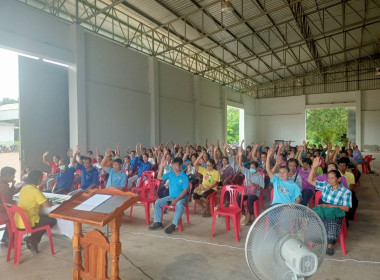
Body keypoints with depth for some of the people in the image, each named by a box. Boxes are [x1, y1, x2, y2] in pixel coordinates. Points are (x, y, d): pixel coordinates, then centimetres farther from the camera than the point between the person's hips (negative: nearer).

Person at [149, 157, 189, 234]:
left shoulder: (184, 177, -12)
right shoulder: (170, 174, 5)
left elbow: (185, 190, -16)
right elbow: (159, 177, 13)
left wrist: (176, 200, -24)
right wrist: (162, 167, 0)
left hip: (181, 198, -6)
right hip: (171, 197, 6)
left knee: (179, 205, -38)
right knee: (157, 202, -7)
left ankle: (173, 225, -29)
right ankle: (158, 222, 0)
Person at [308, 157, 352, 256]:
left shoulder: (346, 192, 1)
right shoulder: (325, 185, 9)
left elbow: (346, 208, -5)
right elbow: (310, 180, 5)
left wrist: (330, 206, -16)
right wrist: (314, 167, -6)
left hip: (336, 213, -2)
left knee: (332, 221, -35)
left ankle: (330, 245, -25)